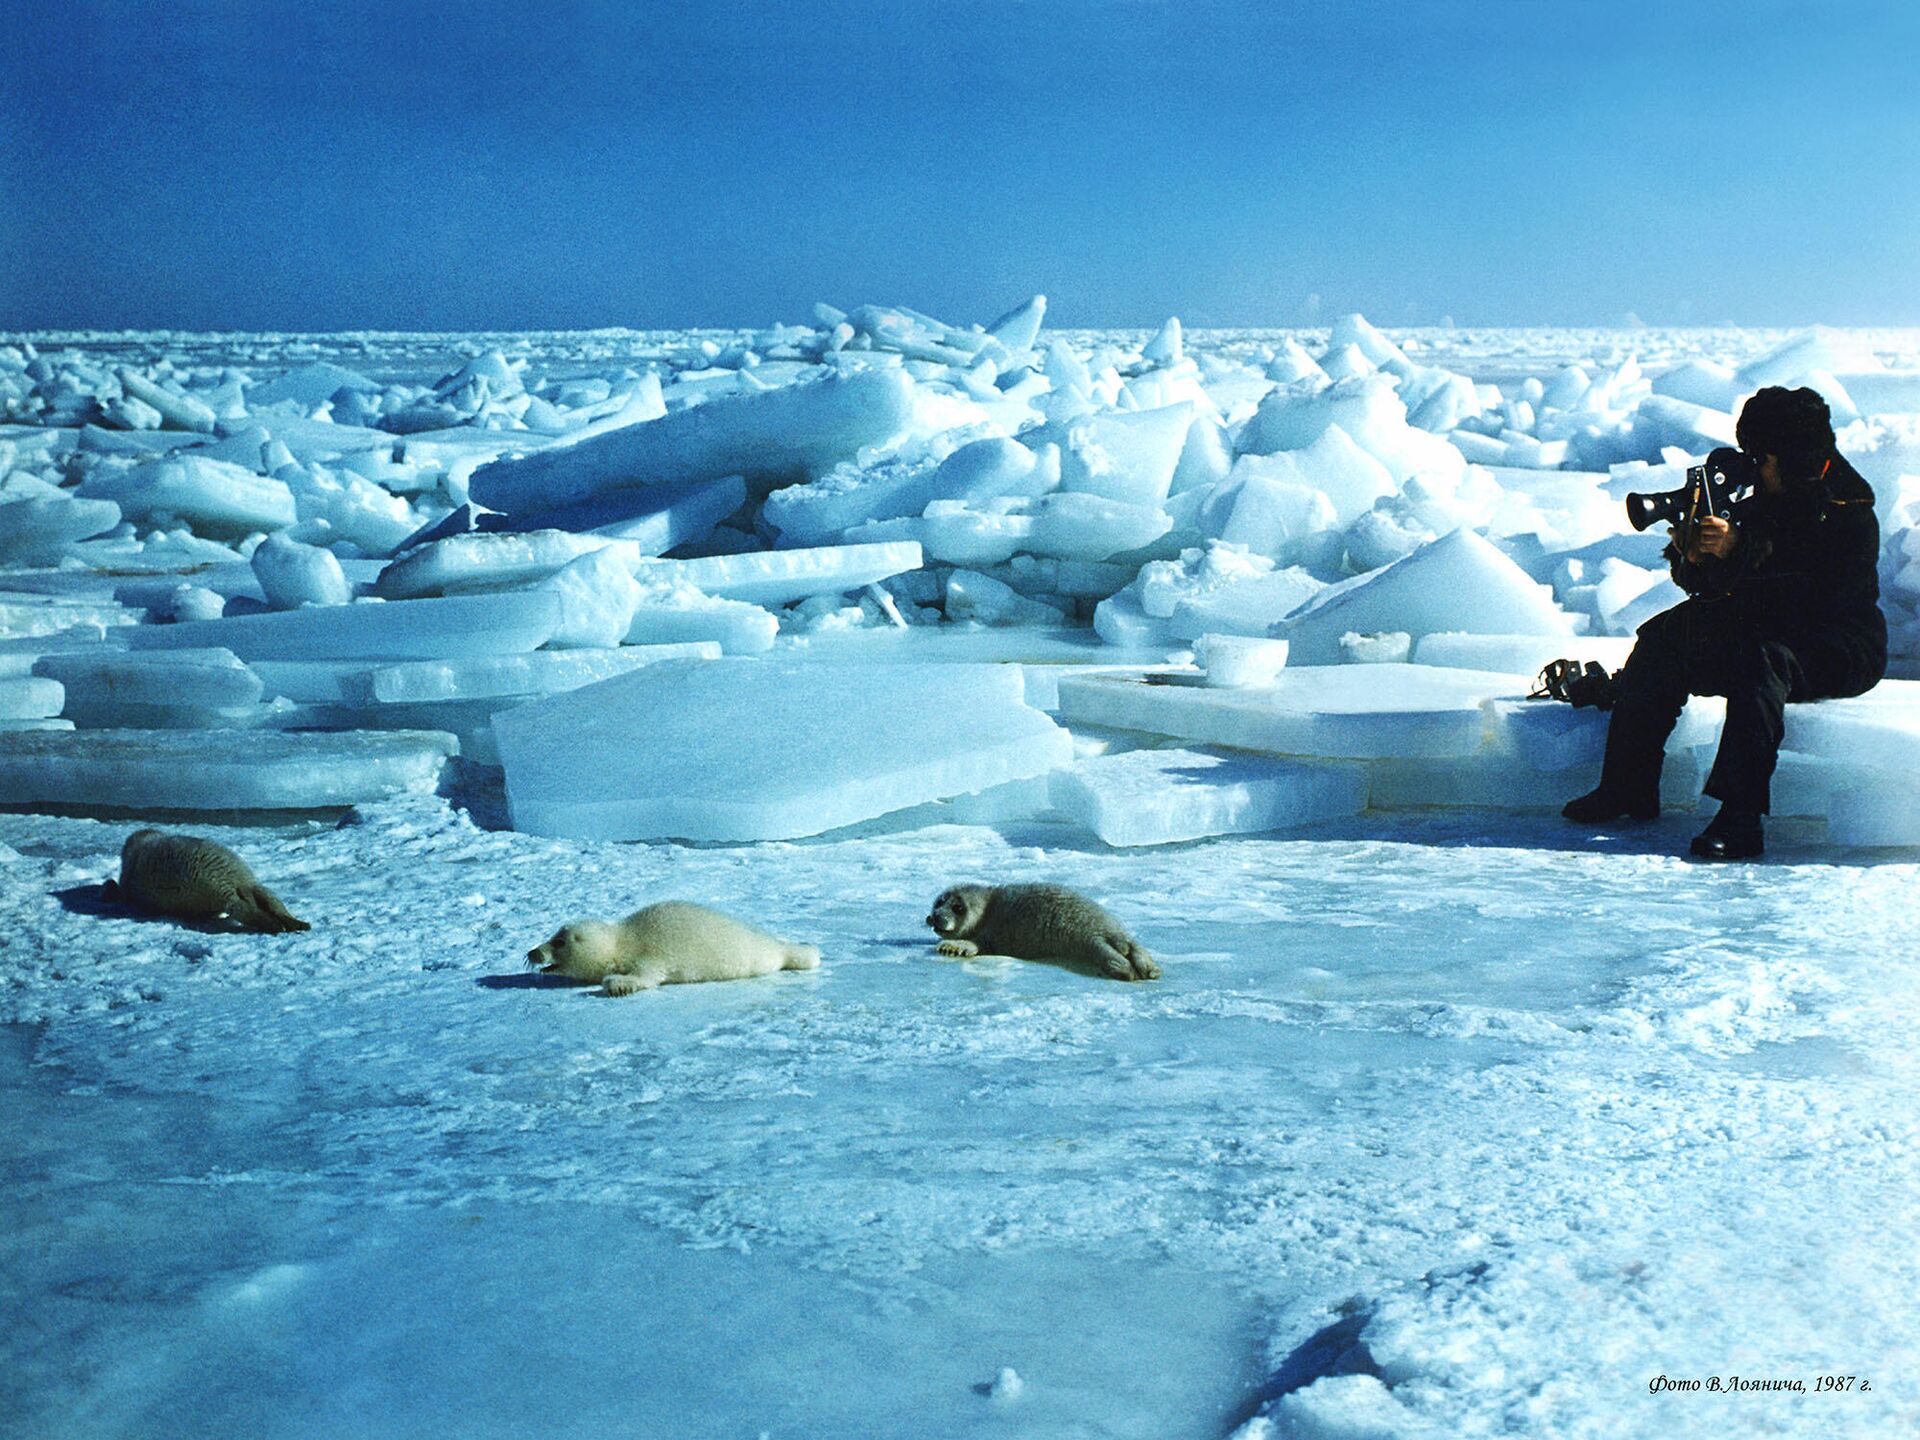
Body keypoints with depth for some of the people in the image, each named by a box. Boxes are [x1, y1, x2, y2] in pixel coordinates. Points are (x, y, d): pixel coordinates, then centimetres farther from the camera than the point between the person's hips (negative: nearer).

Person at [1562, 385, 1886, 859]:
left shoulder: (1850, 517, -14)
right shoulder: (1758, 503, 5)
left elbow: (1816, 599, -29)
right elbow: (1708, 589, 6)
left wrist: (1737, 552, -31)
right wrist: (1693, 559, -17)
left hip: (1839, 651, -7)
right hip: (1762, 628, 8)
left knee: (1761, 657, -37)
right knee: (1663, 637, -6)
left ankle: (1740, 820, -43)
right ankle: (1628, 788, -6)